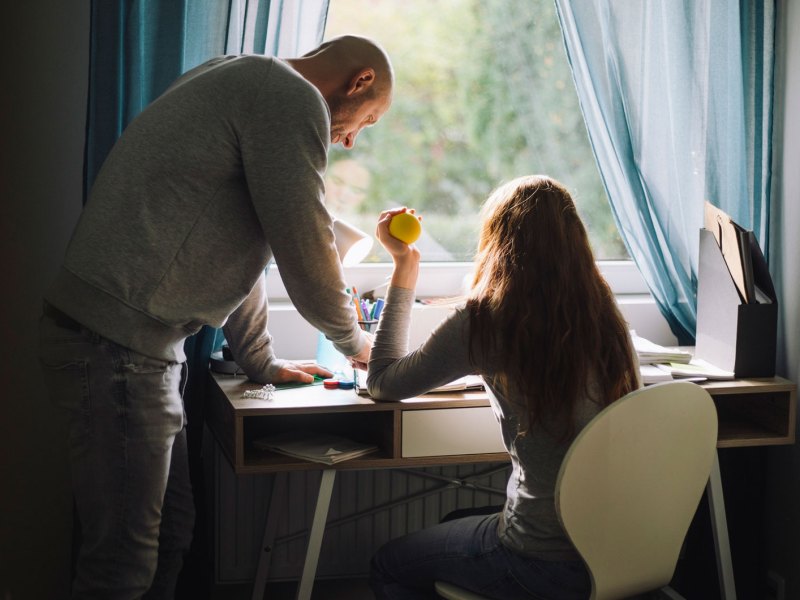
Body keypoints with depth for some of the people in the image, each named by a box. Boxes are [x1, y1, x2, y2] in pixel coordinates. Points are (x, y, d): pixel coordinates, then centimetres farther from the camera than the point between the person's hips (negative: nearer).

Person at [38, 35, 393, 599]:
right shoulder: (292, 98, -9)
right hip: (118, 342, -10)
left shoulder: (239, 82, 23)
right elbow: (305, 246, -8)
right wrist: (354, 341, 10)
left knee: (171, 527, 15)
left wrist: (261, 362, 30)